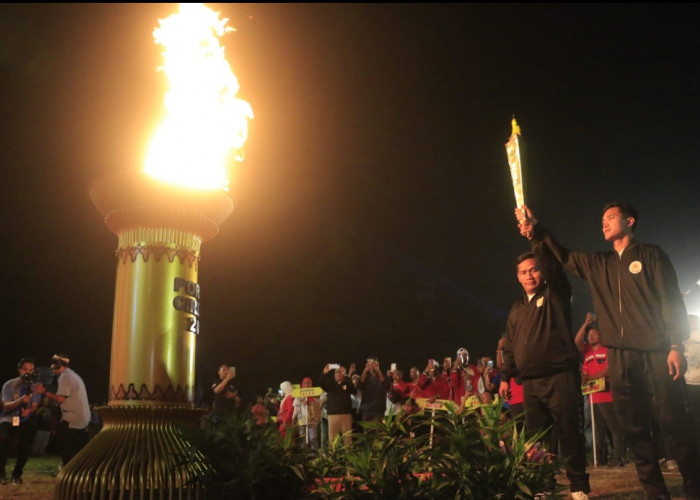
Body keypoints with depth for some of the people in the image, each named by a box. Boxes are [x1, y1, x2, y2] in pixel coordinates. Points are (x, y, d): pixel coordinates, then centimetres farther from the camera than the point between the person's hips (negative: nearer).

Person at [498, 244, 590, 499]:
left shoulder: (555, 295, 3)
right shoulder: (517, 309, 18)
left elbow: (551, 267, -16)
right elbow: (510, 347, 22)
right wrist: (505, 377, 16)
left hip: (560, 377, -5)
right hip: (531, 382, 5)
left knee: (569, 434, -2)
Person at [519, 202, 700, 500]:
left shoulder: (650, 255, 4)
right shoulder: (599, 264, 18)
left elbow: (671, 301, -1)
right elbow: (563, 256, 23)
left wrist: (676, 345, -10)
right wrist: (536, 231, 8)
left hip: (656, 353, -5)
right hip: (619, 358, 5)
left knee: (673, 424, -6)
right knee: (633, 427, 4)